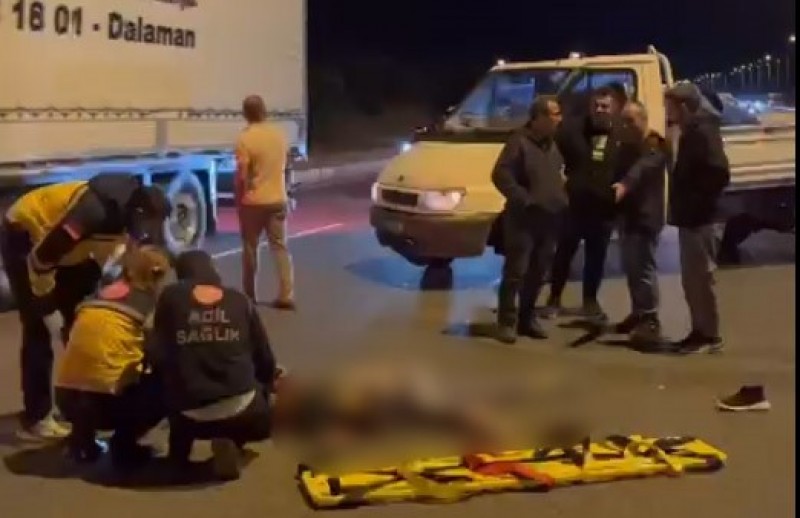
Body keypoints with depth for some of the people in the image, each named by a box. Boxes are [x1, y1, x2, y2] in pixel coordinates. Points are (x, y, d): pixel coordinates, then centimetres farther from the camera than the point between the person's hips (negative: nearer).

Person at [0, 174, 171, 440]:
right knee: (38, 331, -9)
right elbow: (41, 257, -33)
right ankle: (36, 418, -3)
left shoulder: (124, 210, -10)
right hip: (24, 237, -8)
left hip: (66, 244, 8)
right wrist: (48, 301, -18)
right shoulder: (95, 210, -37)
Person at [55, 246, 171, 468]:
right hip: (105, 399, -6)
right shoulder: (150, 302, 3)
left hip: (65, 397, 6)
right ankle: (124, 445, 5)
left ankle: (82, 438, 18)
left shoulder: (98, 296, 18)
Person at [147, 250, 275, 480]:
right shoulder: (240, 301, 7)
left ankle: (180, 448, 18)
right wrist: (265, 389, 33)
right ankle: (231, 441, 8)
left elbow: (157, 356, 3)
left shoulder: (170, 297, 4)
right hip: (241, 410, -2)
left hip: (190, 415, 2)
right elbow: (265, 358, 12)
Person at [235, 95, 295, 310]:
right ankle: (286, 296, 2)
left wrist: (238, 199, -2)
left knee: (250, 248, 10)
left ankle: (249, 295, 18)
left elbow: (241, 176, -14)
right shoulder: (279, 134, 1)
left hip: (253, 201, -4)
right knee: (280, 247, 7)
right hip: (278, 199, 4)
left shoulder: (245, 139, -15)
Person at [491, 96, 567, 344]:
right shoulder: (520, 142, -10)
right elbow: (501, 175, -17)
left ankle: (527, 318, 21)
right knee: (515, 272, -6)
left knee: (538, 274, 11)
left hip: (549, 219, 8)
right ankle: (507, 321, -1)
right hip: (523, 219, -7)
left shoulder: (554, 145, 16)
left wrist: (563, 200, 14)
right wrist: (524, 199, -20)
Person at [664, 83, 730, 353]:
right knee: (692, 278, 13)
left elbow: (719, 173, -25)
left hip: (697, 217, -10)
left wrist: (697, 202, -18)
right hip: (690, 217, 10)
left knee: (700, 276, -4)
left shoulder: (703, 131, -16)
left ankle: (710, 335, 3)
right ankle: (700, 331, 21)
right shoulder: (692, 132, 14)